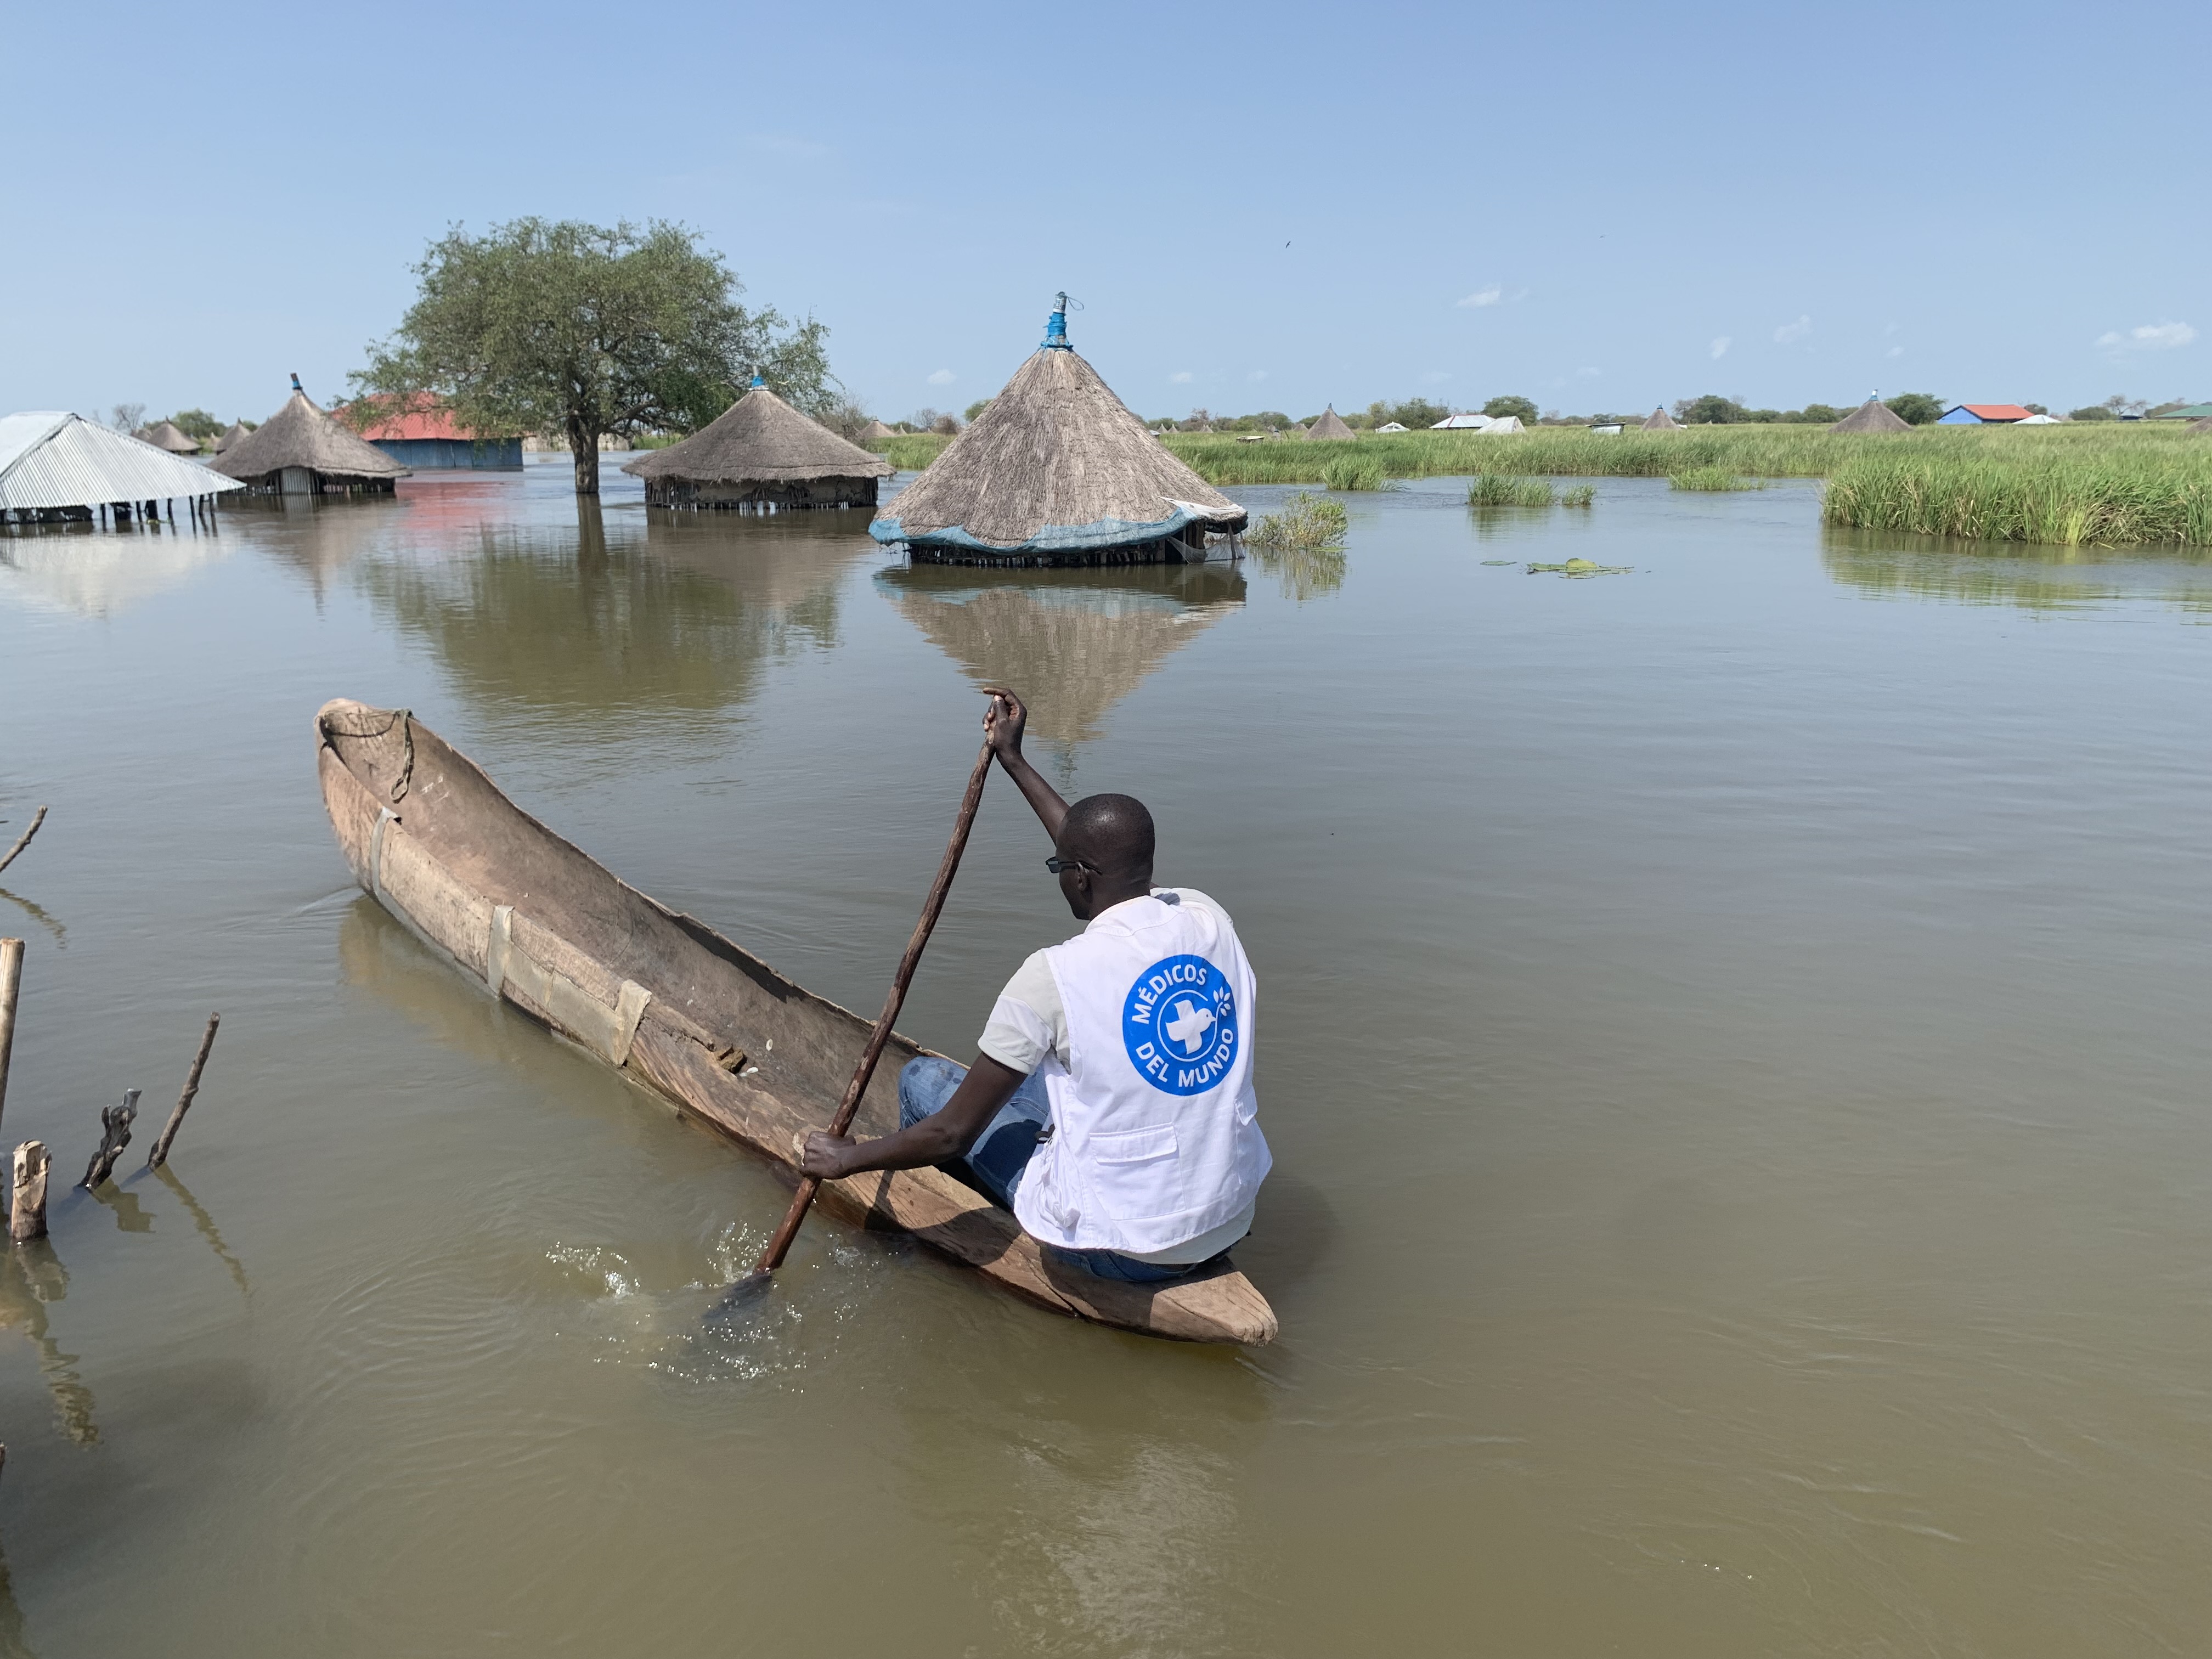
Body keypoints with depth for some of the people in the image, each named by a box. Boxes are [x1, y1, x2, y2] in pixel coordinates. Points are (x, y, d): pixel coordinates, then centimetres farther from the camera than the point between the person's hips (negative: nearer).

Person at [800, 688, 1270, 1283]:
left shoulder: (1054, 975, -21)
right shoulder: (1208, 919, -4)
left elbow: (952, 1133, -13)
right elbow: (1104, 855, 16)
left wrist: (847, 1157, 4)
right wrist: (1014, 760, 23)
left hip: (1123, 1250, -6)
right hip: (1231, 1224, 7)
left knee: (923, 1078, 12)